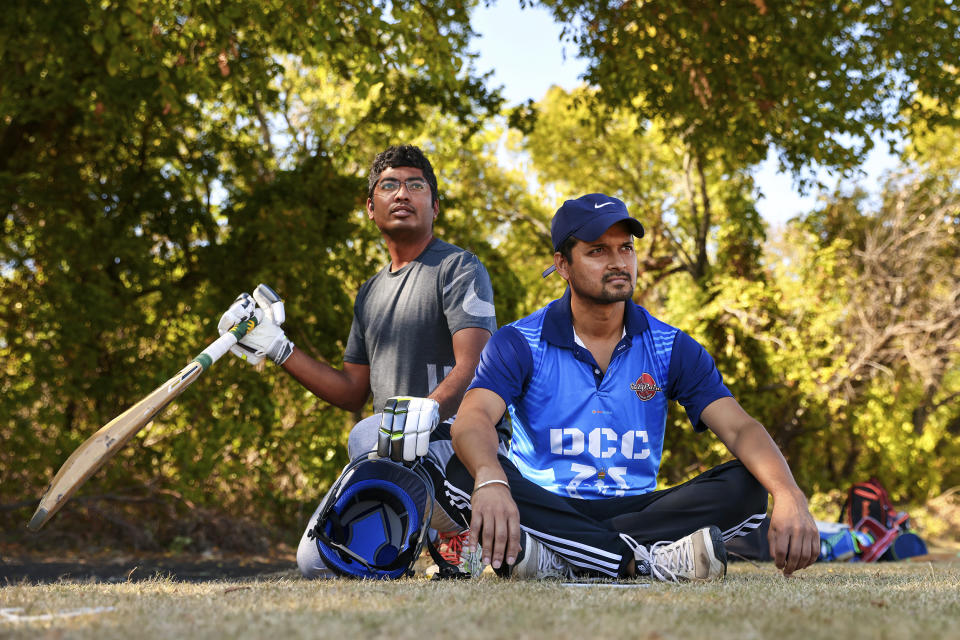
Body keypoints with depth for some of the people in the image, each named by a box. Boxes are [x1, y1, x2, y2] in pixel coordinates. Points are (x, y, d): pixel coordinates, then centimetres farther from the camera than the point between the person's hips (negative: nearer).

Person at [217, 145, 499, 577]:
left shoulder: (458, 268, -2)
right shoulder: (370, 294, 22)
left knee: (368, 435, -37)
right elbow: (352, 392, 23)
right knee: (316, 562, -5)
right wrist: (278, 350, 15)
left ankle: (461, 532, -14)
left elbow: (472, 369, -16)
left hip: (455, 443, -7)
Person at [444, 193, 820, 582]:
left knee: (745, 486, -22)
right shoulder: (518, 344, -3)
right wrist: (490, 481, -48)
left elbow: (740, 428, -7)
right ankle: (647, 560, -30)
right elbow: (473, 419, -22)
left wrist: (788, 496, -30)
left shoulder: (671, 349, 4)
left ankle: (558, 559, -29)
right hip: (546, 510, -2)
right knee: (465, 471, -32)